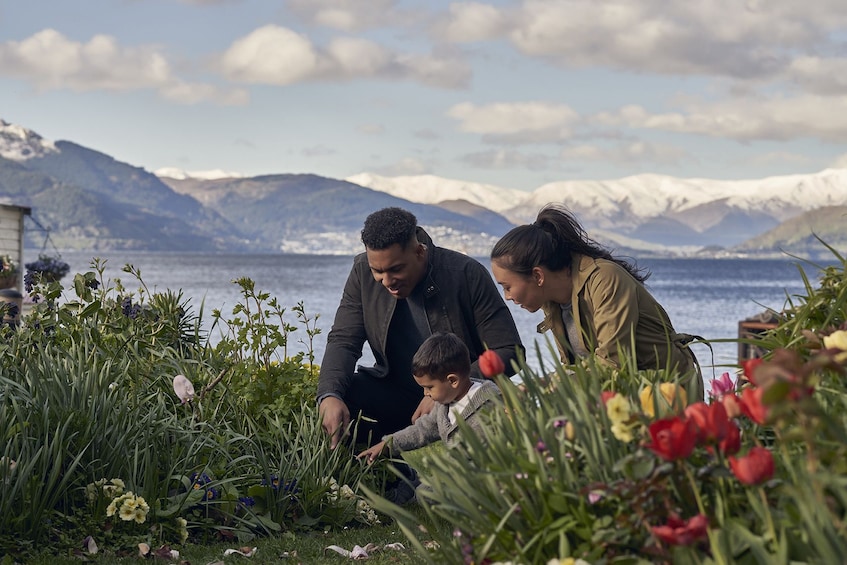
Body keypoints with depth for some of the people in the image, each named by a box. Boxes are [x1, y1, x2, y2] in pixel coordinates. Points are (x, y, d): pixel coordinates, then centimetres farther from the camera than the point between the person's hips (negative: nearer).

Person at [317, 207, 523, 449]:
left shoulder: (468, 274, -16)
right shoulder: (363, 272, -6)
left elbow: (510, 351, -15)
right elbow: (343, 341, -6)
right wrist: (329, 396, -28)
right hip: (396, 393, 3)